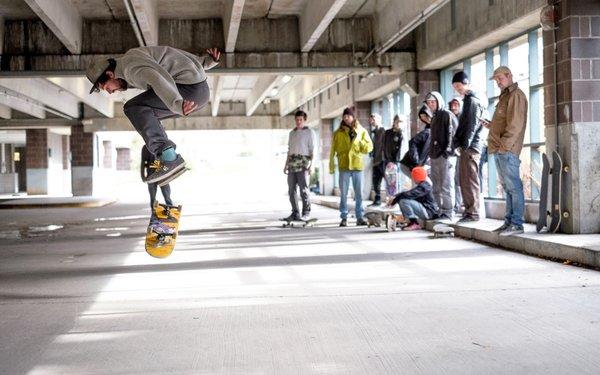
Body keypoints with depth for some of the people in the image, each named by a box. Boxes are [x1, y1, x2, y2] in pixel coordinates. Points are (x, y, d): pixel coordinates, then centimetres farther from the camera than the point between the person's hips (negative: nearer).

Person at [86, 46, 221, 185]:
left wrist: (177, 104, -47)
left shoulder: (130, 65, -12)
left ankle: (170, 159, -22)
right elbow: (170, 58, 26)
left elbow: (159, 80, -31)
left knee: (134, 108, -12)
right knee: (144, 115, 17)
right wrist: (206, 61, 23)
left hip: (190, 87, -10)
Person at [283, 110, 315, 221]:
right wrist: (286, 164, 16)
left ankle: (306, 213, -2)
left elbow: (312, 150, -3)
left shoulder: (309, 132, 3)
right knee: (291, 189, 3)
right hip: (292, 163, 6)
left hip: (303, 163, -5)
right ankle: (295, 213, 10)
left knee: (304, 189, -8)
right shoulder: (292, 133, 20)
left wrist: (311, 165, -12)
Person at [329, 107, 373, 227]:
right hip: (344, 166, -1)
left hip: (357, 165, 1)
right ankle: (344, 218, 6)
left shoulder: (361, 131, 8)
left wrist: (358, 140, -9)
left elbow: (369, 147, 4)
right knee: (343, 194, 1)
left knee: (359, 193, 4)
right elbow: (333, 150, 4)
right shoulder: (338, 133, 5)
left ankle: (360, 217, 10)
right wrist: (332, 166, -2)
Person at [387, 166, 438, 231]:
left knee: (404, 201, -24)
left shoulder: (424, 186, -17)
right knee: (400, 200, 15)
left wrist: (394, 199, -20)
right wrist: (395, 198, -1)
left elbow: (410, 194, -27)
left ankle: (414, 224, -17)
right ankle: (411, 222, 11)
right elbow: (408, 193, 14)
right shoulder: (421, 186, 16)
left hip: (428, 212, -11)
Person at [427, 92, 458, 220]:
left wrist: (448, 150, -20)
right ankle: (438, 210, 16)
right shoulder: (434, 118, 22)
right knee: (436, 187, 10)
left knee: (446, 185, -9)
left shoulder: (447, 115, -4)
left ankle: (448, 212, -7)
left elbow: (453, 134, -13)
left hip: (446, 156, -9)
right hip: (435, 156, 9)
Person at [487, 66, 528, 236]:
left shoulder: (516, 95, -7)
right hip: (499, 151, 10)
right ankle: (509, 221, 14)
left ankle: (517, 224, -8)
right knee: (507, 188, 11)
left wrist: (505, 146, -19)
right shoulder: (505, 96, 23)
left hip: (508, 151, -10)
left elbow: (515, 124, -16)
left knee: (513, 187, -8)